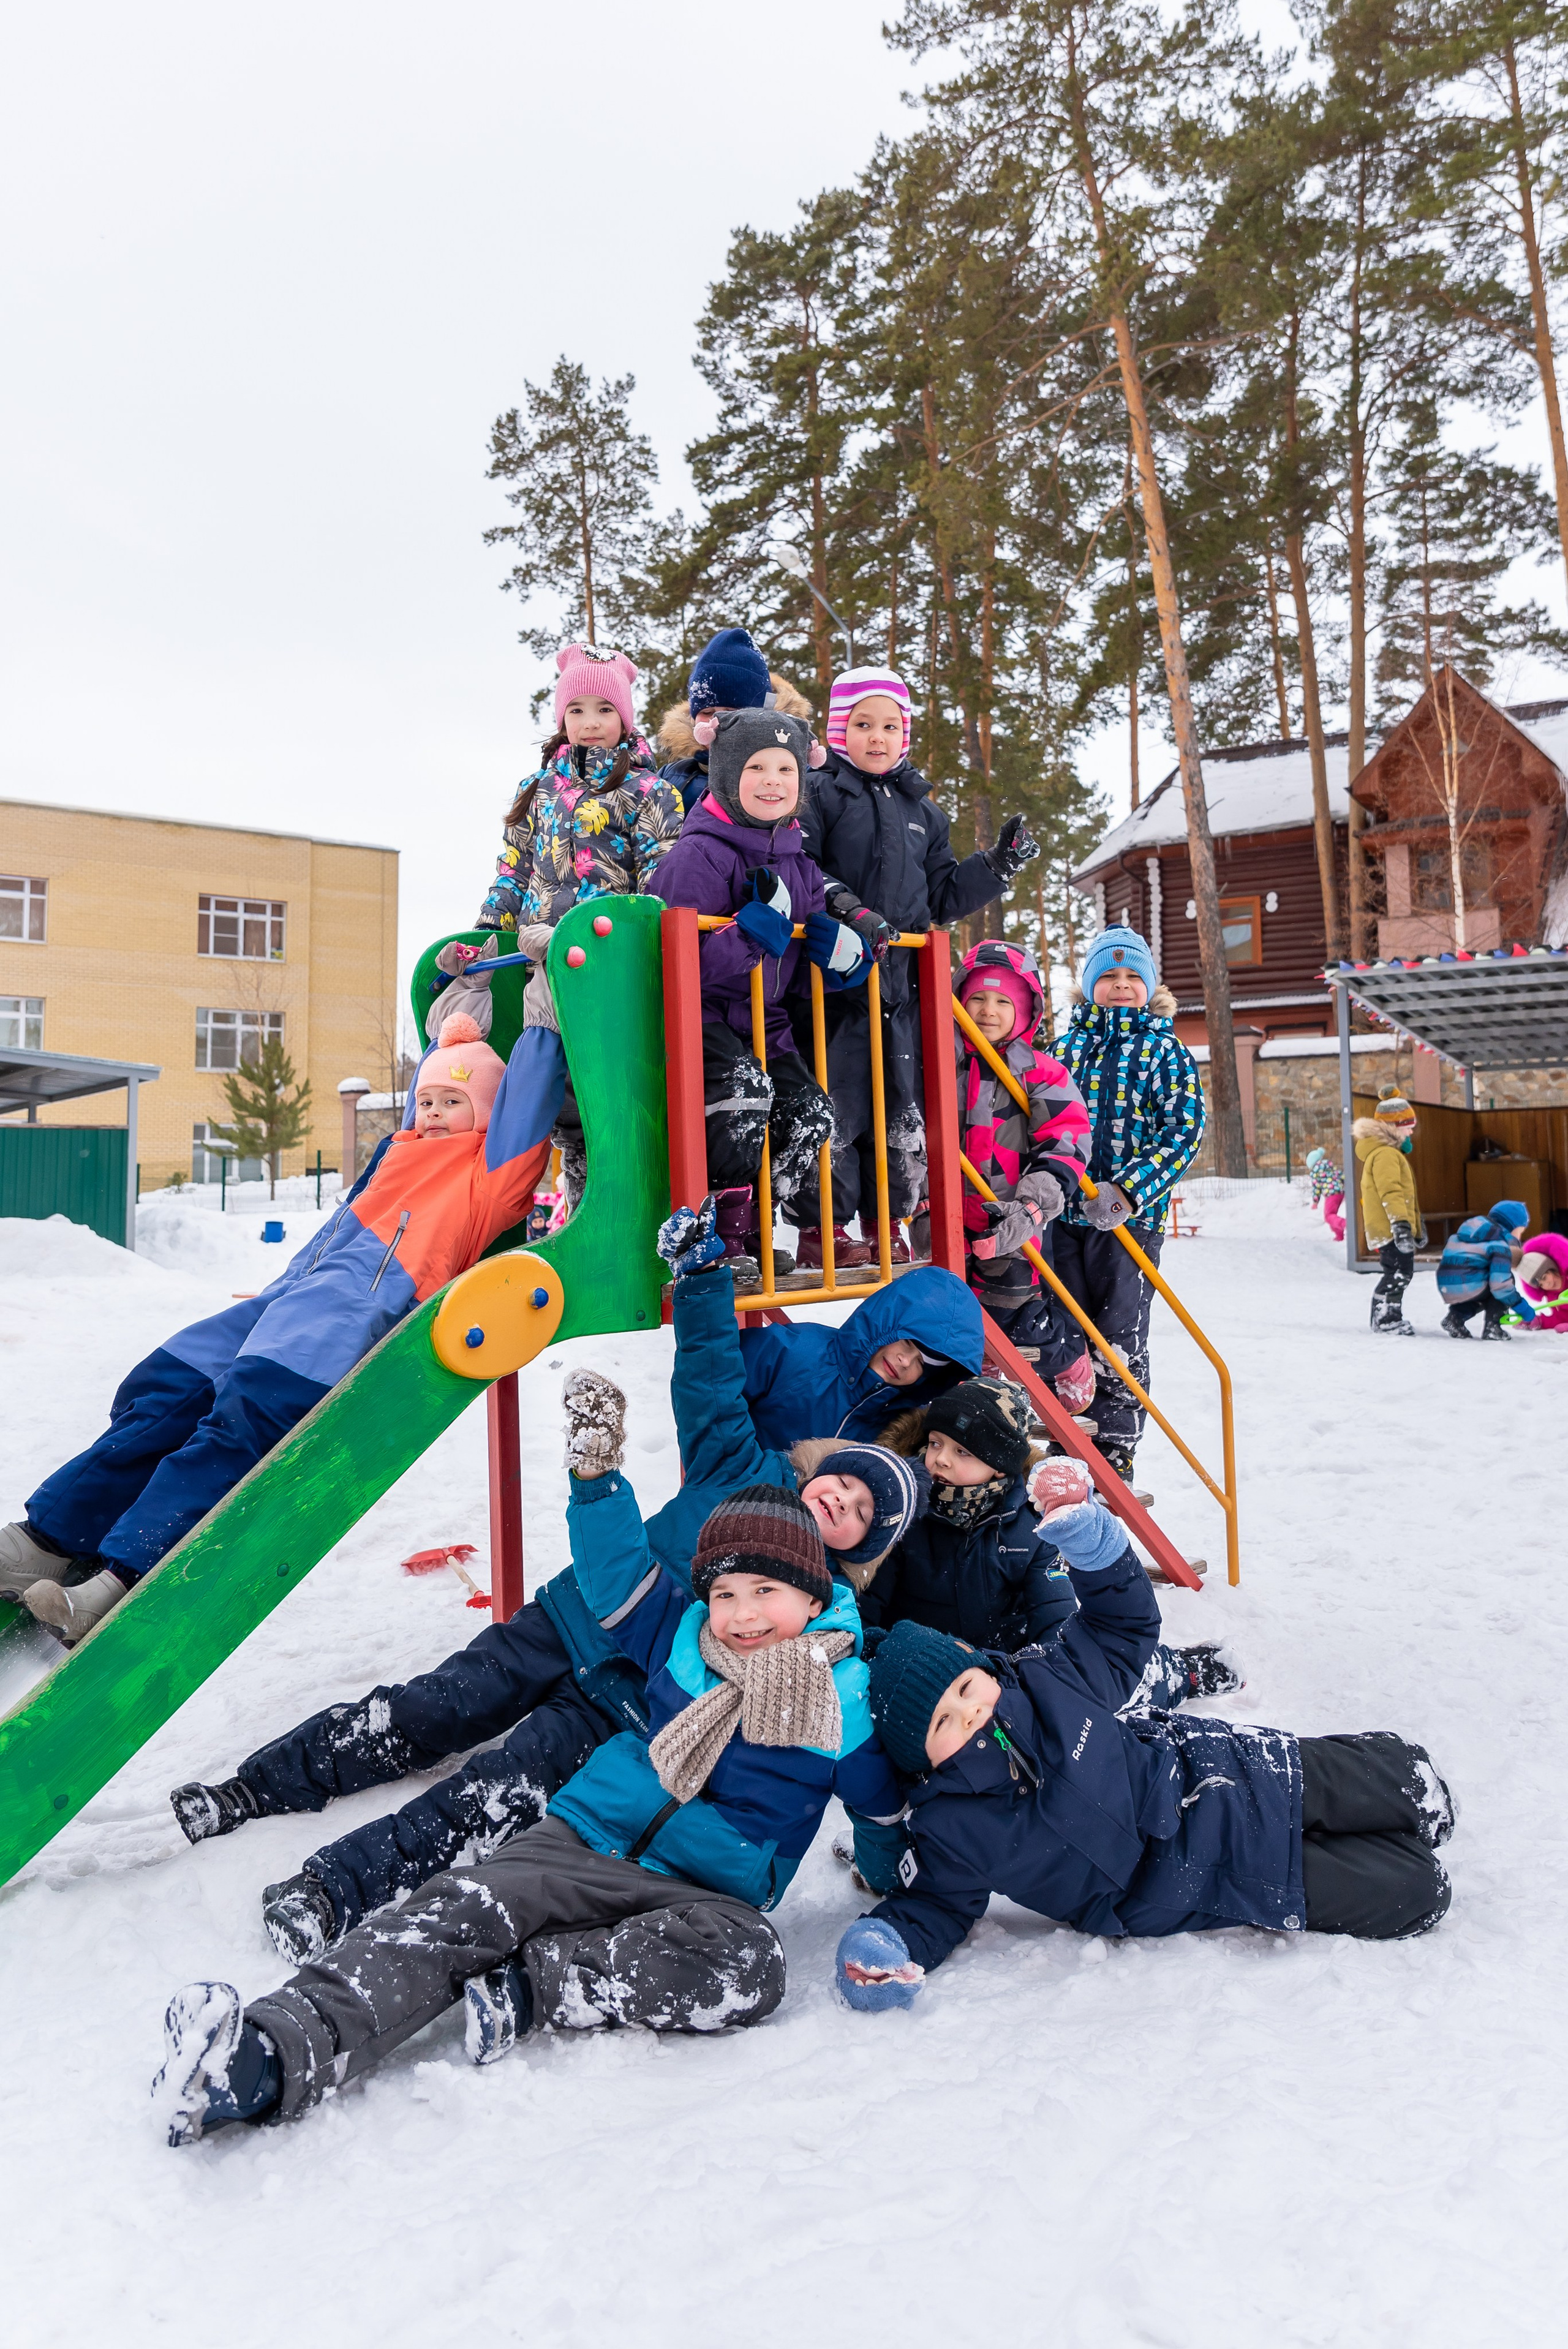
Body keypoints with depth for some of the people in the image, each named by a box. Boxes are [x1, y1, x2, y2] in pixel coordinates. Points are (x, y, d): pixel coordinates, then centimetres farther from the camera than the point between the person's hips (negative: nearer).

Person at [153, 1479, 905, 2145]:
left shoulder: (848, 1701, -2)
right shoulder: (682, 1636, 6)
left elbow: (889, 1819, 8)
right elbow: (616, 1575, 7)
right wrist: (597, 1472, -5)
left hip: (702, 1892, -2)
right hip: (582, 1843, 2)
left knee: (747, 1963, -38)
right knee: (454, 1913, -26)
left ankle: (524, 1989, -33)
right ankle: (265, 2056, -39)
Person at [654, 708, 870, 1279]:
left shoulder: (797, 861, 10)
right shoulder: (699, 854, -14)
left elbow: (802, 962, 15)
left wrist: (840, 952, -8)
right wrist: (761, 923, -29)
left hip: (762, 1017, 8)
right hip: (700, 1014, -8)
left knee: (810, 1109, -2)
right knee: (744, 1085, -31)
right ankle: (729, 1224, -16)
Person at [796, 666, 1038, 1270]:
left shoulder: (922, 809, 20)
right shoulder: (819, 793, 3)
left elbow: (942, 897, 22)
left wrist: (998, 865, 10)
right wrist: (850, 910, -21)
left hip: (903, 982, 6)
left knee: (904, 1112, 8)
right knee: (837, 1106, -7)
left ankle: (890, 1227, 19)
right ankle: (824, 1231, 4)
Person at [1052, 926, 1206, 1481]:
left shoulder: (1166, 1049, 4)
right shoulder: (1067, 1046, 14)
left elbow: (1183, 1130, -6)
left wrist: (1128, 1191, -20)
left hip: (1129, 1216, -3)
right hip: (1063, 1212, 3)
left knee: (1120, 1341, 1)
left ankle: (1114, 1459, 10)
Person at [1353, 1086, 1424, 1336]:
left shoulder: (1390, 1152, 22)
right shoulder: (1385, 1155, -15)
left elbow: (1403, 1192, 29)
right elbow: (1391, 1193, -26)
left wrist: (1417, 1225, 33)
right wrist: (1401, 1225, -33)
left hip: (1386, 1228, 11)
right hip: (1389, 1228, -11)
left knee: (1399, 1272, 15)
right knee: (1400, 1272, -11)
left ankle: (1387, 1318, 22)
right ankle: (1386, 1322, -8)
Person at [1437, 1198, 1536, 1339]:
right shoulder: (1501, 1245, -5)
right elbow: (1500, 1284, -14)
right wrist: (1521, 1306, -2)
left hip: (1445, 1288, 8)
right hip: (1467, 1286, -8)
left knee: (1485, 1296, 34)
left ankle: (1455, 1317, 11)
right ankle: (1492, 1326, 4)